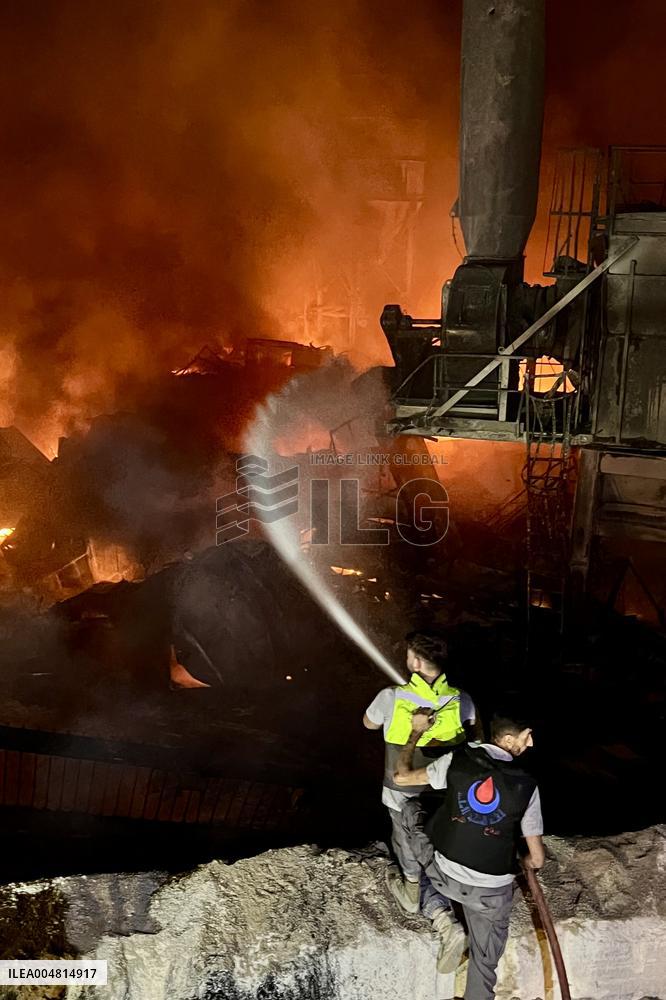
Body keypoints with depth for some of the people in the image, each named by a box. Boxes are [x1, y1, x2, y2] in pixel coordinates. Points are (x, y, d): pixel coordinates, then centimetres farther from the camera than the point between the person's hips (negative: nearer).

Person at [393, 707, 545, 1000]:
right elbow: (537, 858, -4)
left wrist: (416, 732, 11)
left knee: (410, 809, 23)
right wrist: (529, 862, 22)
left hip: (443, 874, 1)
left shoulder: (457, 760, -12)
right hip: (491, 891, 0)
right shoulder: (526, 786, -11)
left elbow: (402, 778, -1)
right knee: (484, 959, 24)